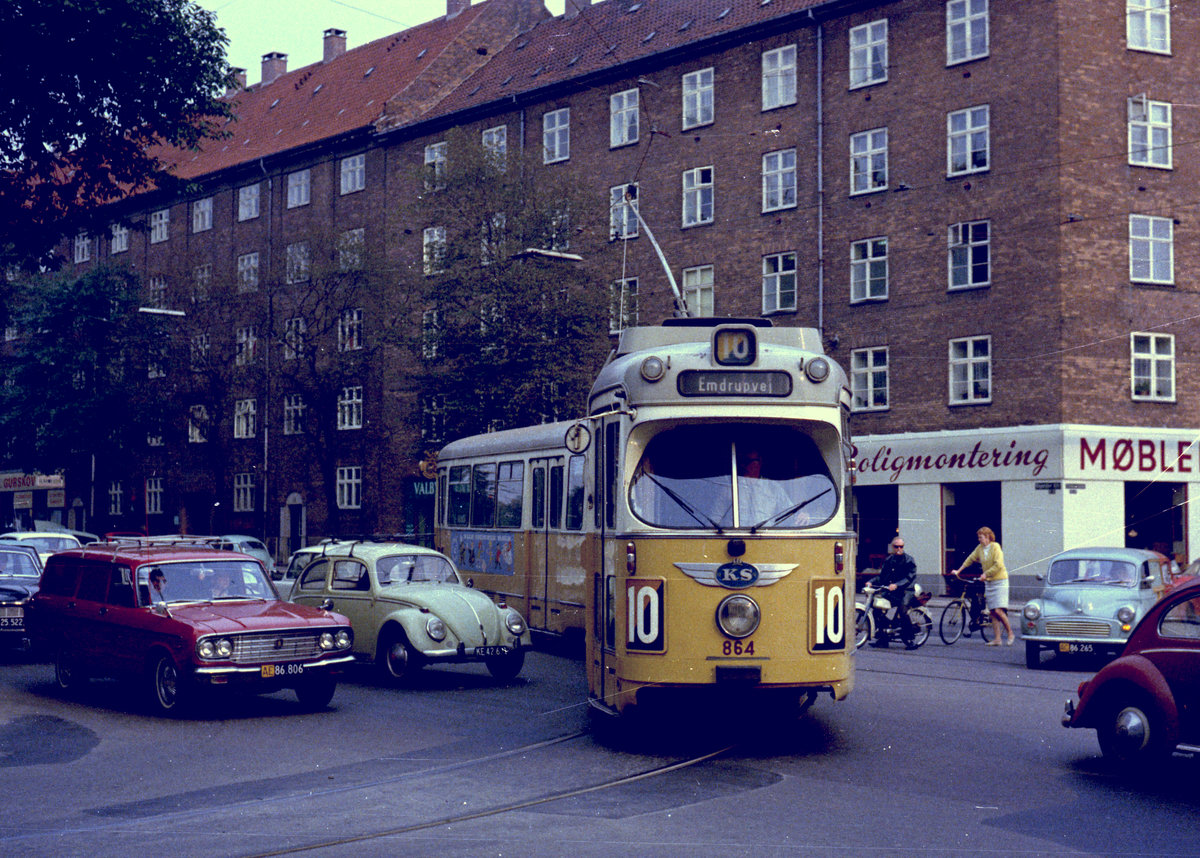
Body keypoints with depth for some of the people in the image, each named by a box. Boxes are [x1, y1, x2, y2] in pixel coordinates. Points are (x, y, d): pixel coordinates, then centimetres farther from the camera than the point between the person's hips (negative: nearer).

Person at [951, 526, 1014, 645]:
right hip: (989, 582, 7)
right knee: (992, 612, 3)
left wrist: (986, 574, -18)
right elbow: (970, 559, 13)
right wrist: (958, 571, 9)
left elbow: (998, 565, -19)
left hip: (1000, 582, -7)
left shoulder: (995, 547, -12)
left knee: (998, 611, -14)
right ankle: (997, 639, 6)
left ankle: (1010, 633, 2)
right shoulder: (980, 548, 7)